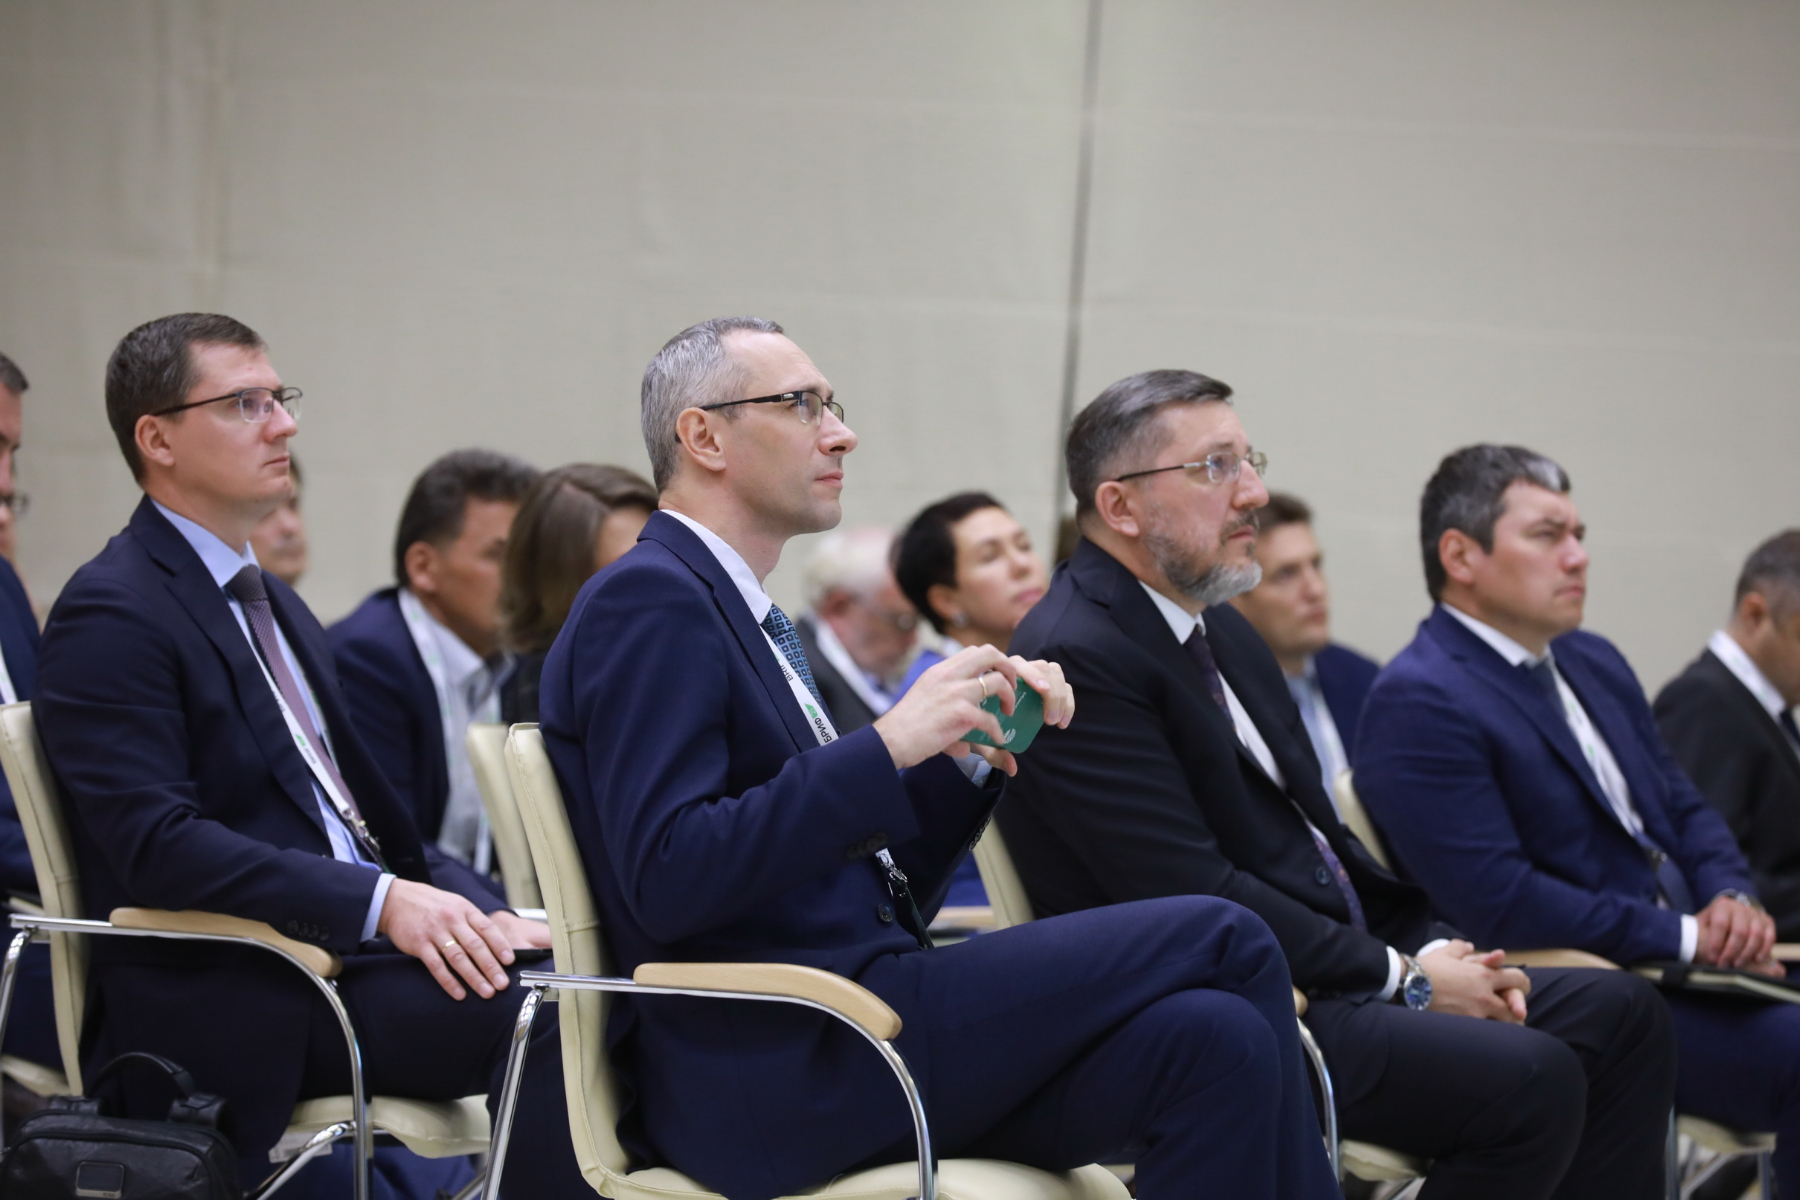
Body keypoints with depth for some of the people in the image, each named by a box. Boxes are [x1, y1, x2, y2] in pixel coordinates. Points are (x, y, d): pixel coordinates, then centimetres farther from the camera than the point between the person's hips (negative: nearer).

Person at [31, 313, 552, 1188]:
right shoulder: (112, 613, -6)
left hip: (352, 949, 8)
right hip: (233, 1004, -8)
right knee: (533, 1012, -27)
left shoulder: (272, 603, 23)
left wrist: (468, 907, 1)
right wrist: (382, 902, -25)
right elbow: (155, 843, -18)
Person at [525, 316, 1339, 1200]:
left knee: (1210, 1041, -13)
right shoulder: (646, 604, -7)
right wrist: (888, 747, -20)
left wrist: (970, 754, 7)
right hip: (775, 1071, -9)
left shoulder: (734, 612, 23)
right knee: (1220, 942, -14)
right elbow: (668, 878, -20)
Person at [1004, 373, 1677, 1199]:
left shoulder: (1220, 630, 17)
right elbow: (1194, 893, -21)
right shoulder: (1075, 659, -15)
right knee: (1529, 1080, -25)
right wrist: (1401, 977, -15)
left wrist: (1437, 948, 2)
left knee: (1620, 1013, 4)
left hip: (1334, 969, 10)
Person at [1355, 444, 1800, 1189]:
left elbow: (1684, 808, 22)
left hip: (1688, 960, 9)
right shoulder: (1416, 704, -11)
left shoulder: (1595, 664, 19)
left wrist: (1732, 898, -1)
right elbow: (1497, 902, -19)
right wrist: (1684, 937, -16)